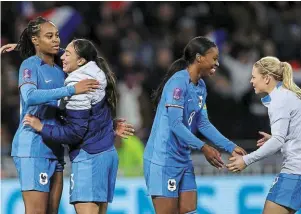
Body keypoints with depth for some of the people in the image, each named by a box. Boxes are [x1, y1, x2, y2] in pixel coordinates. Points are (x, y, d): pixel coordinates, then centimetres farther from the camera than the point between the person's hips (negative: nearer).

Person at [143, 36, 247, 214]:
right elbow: (175, 124, -23)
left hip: (183, 159, 9)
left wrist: (230, 147, 5)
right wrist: (203, 148, -27)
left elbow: (203, 123, 12)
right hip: (163, 159, -9)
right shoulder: (178, 82, -17)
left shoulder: (201, 86, 11)